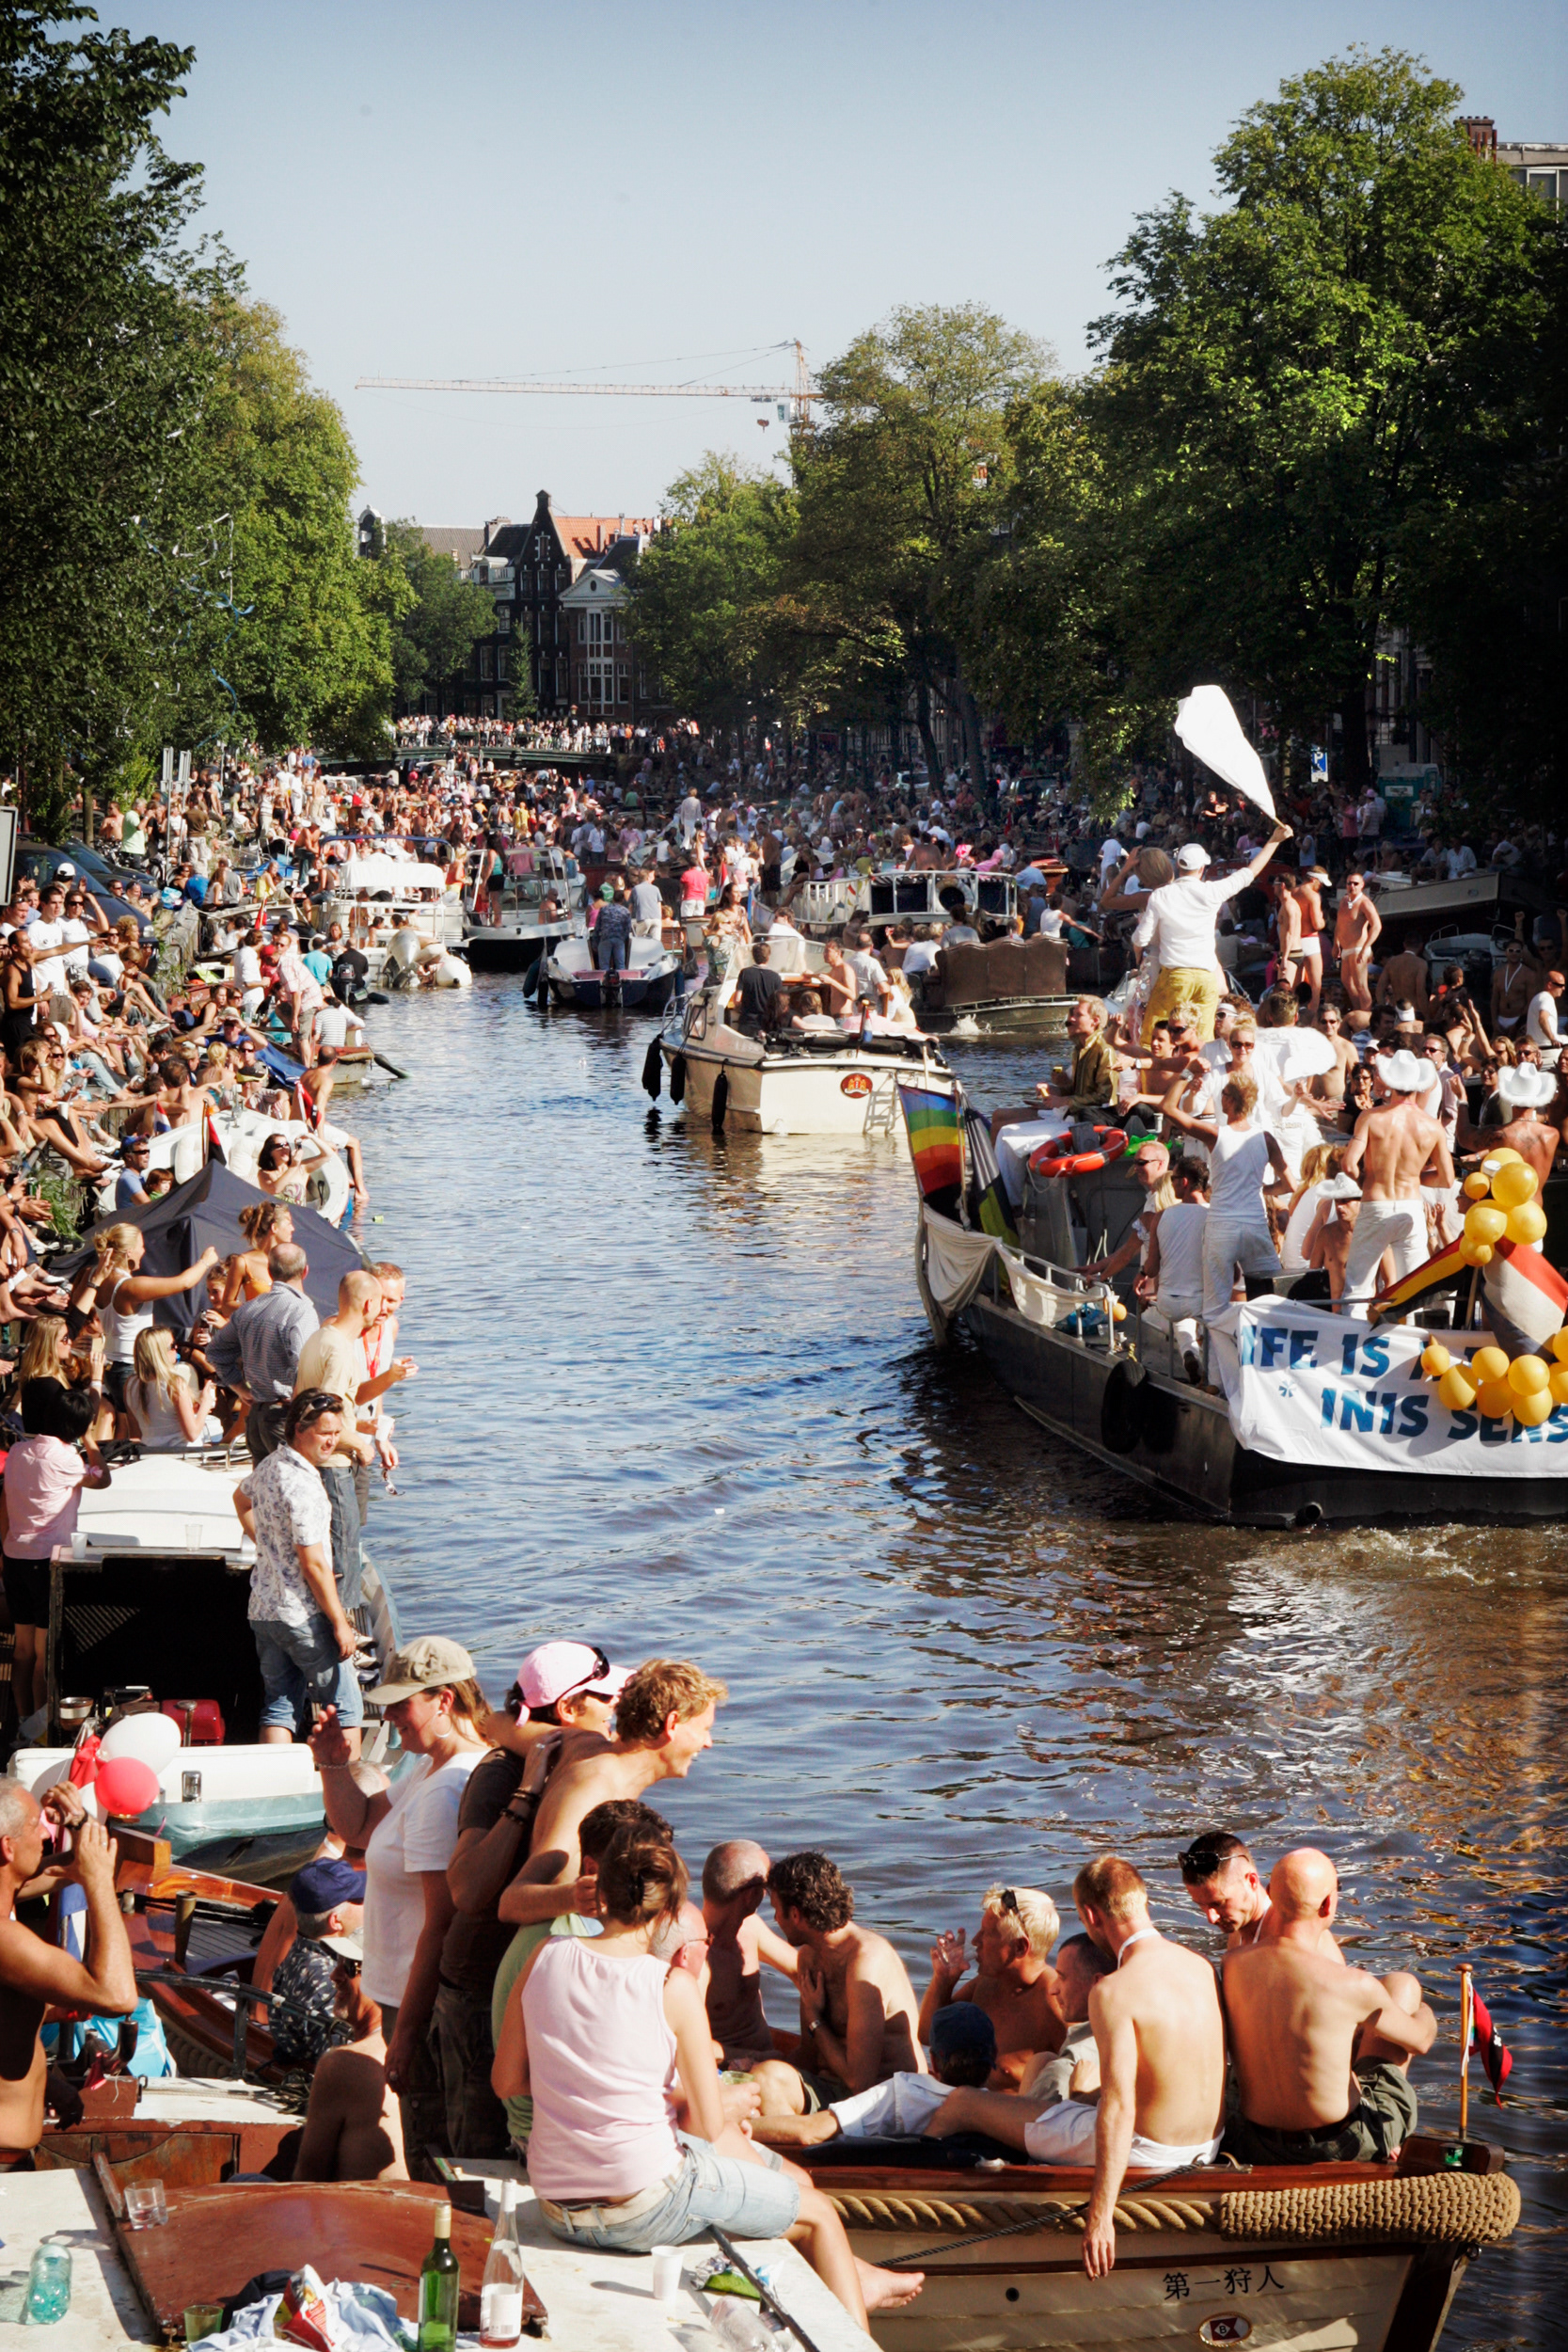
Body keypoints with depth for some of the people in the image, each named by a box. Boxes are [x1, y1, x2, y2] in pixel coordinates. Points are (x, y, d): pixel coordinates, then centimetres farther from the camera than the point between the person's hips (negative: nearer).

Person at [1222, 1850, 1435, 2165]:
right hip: (1342, 2149, -5)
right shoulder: (1352, 1987, -25)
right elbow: (1420, 2040, -3)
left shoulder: (1231, 1967, -13)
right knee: (1402, 1985, 15)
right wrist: (1424, 2014, 22)